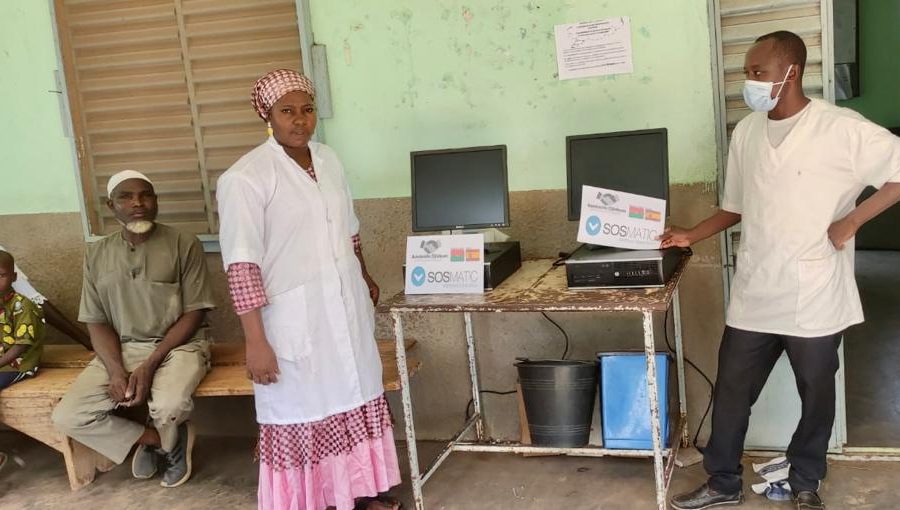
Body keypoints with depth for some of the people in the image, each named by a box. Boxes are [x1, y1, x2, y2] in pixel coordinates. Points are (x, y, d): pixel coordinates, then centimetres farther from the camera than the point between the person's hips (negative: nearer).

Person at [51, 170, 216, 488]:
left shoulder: (184, 245, -7)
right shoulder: (96, 255, 5)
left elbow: (194, 314, -9)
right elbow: (97, 322, 4)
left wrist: (150, 365, -19)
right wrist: (116, 370, -15)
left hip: (178, 345, -4)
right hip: (120, 349, 4)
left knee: (168, 406, -35)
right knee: (67, 417, -15)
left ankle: (154, 440, 6)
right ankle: (163, 440, 2)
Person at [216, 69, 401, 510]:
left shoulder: (328, 159, 6)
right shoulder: (245, 177, -15)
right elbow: (242, 265, -19)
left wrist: (365, 279, 28)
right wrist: (256, 342, -22)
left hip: (346, 308, 7)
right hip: (294, 319, -7)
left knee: (355, 397, 16)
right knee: (300, 412, 4)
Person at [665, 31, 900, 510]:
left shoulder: (842, 129, -13)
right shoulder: (745, 132, 5)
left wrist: (852, 220, -16)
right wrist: (691, 235, 2)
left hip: (815, 300, -4)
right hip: (752, 296, 5)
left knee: (816, 396, 14)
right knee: (731, 392, 11)